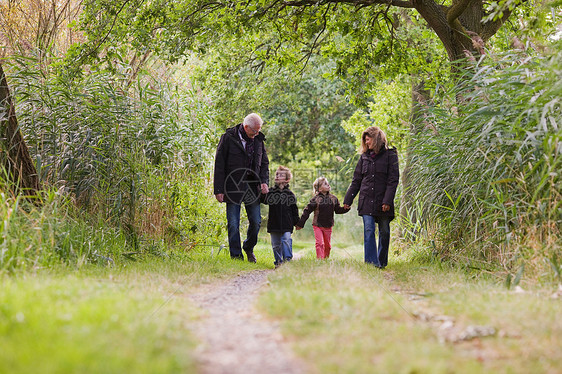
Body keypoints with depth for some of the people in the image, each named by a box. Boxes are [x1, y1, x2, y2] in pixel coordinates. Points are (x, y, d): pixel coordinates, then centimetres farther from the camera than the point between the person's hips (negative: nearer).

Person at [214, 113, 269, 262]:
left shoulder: (258, 140, 7)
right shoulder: (228, 138, -6)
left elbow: (264, 163, 16)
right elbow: (219, 164, -6)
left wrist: (264, 182, -2)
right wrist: (218, 189, -9)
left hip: (252, 187, 4)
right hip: (233, 187, -4)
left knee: (256, 221, 2)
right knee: (233, 224, -1)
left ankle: (249, 248, 27)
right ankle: (236, 255, 10)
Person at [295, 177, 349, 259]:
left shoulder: (333, 198, 4)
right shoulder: (315, 199, -9)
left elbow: (338, 210, 13)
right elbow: (307, 212, -7)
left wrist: (346, 208, -8)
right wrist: (300, 224, -8)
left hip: (328, 226, 4)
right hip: (317, 226, -4)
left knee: (327, 245, 10)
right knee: (320, 243, -15)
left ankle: (326, 259, 26)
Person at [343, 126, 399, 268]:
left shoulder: (390, 155, 0)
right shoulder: (364, 157, 12)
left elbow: (393, 180, -6)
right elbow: (356, 180, 16)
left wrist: (387, 201, -15)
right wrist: (348, 200, 11)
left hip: (382, 202, -2)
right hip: (366, 201, 3)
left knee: (384, 232, 5)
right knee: (369, 230, -9)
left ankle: (382, 262, 19)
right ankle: (371, 262, -13)